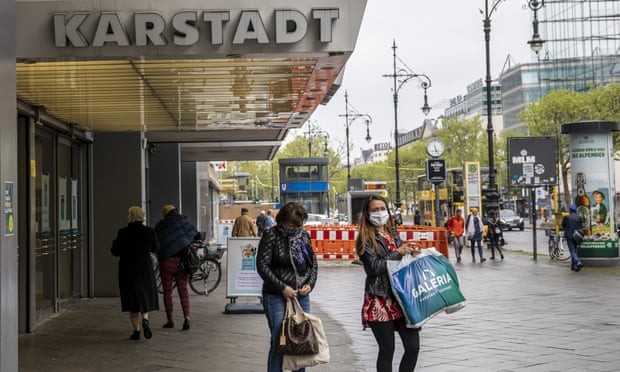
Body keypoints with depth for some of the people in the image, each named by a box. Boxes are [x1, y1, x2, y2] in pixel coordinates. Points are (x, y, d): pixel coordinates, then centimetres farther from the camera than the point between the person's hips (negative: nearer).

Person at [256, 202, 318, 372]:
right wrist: (282, 287, -14)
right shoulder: (271, 235, -7)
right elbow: (262, 265, -10)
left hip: (302, 296, 5)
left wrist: (310, 284, -2)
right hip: (276, 297, -5)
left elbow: (313, 263, 14)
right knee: (278, 341, -4)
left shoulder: (304, 235, 8)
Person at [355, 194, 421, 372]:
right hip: (380, 300, -5)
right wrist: (398, 252, -11)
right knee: (387, 350, 1)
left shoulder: (393, 235, 16)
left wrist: (412, 252, 2)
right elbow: (375, 267, -13)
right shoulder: (366, 239, -2)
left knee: (413, 346, 1)